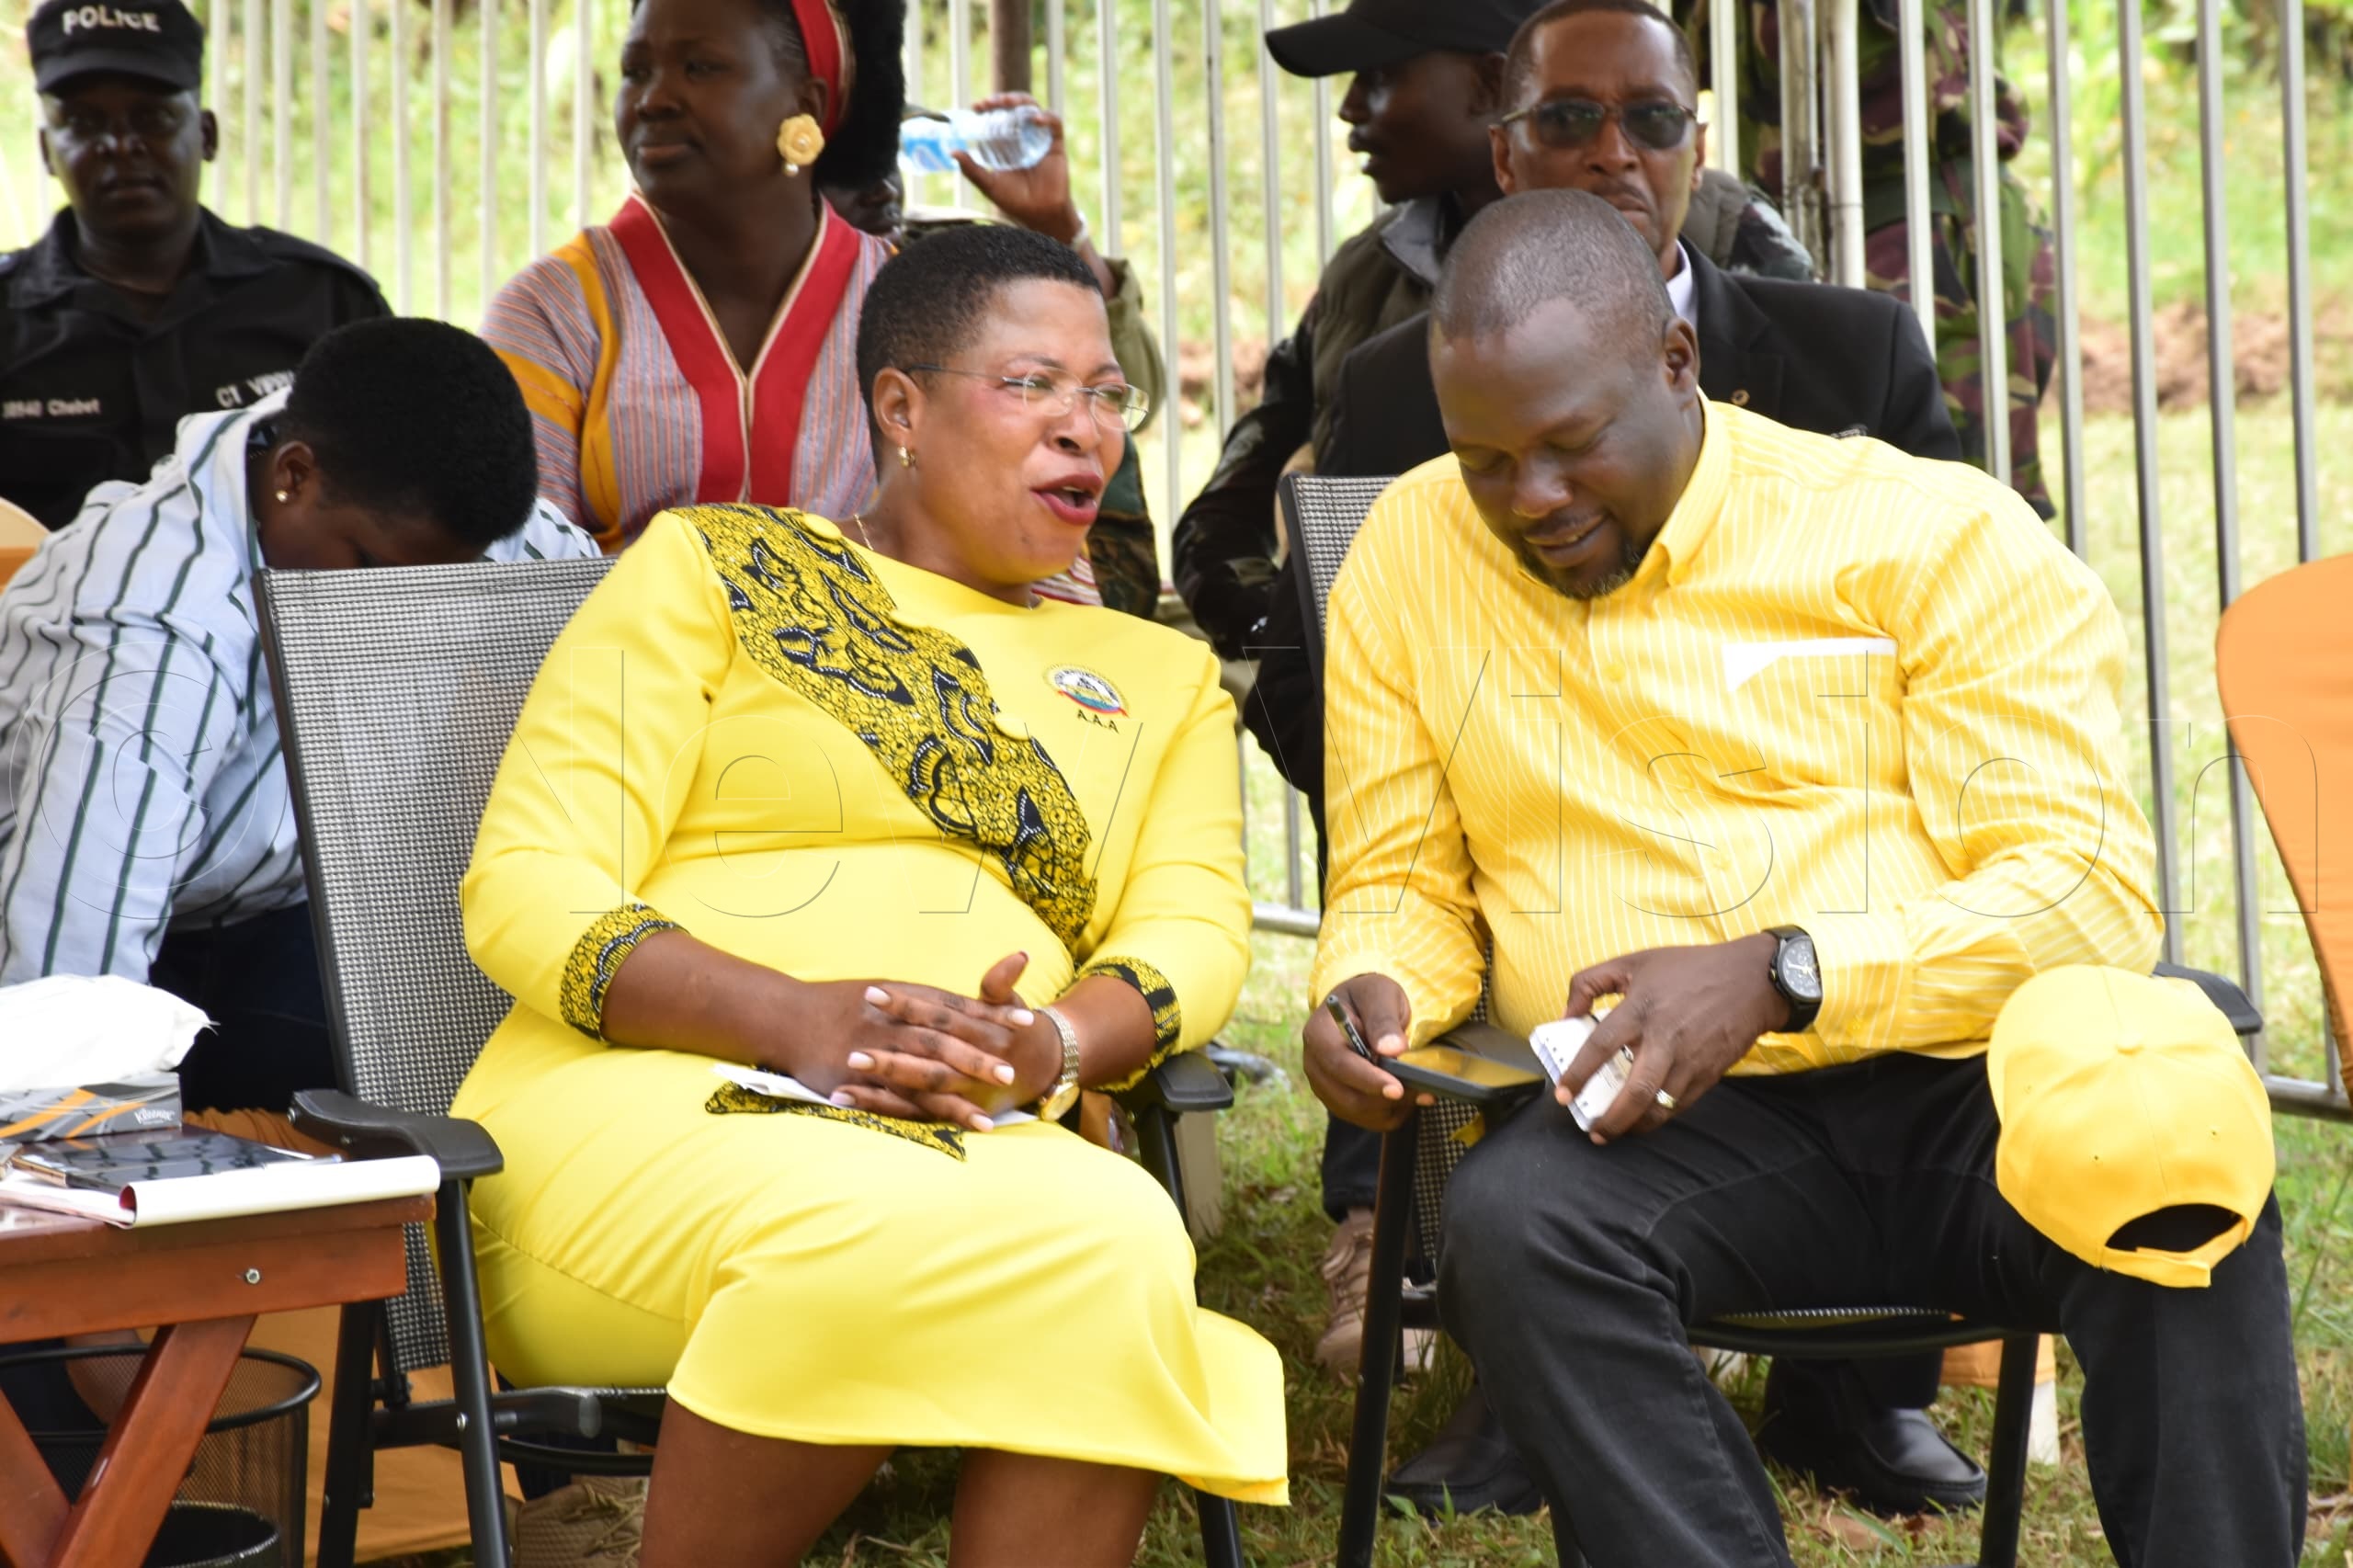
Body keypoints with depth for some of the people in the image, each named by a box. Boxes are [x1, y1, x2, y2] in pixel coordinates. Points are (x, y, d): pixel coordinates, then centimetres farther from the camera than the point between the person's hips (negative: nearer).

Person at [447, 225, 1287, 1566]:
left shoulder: (1162, 681, 25)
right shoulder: (715, 571, 12)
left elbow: (1194, 932, 10)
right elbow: (524, 895, 2)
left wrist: (1050, 1044, -15)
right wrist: (796, 1019, -17)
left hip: (979, 1150, 3)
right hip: (648, 1104, -2)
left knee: (1111, 1235, -35)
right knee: (869, 1242, -38)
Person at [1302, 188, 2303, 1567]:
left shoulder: (1937, 535, 1)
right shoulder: (1410, 556, 12)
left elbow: (2092, 888, -6)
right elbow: (1401, 880, 20)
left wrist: (1776, 977, -20)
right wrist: (1371, 990, -5)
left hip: (1971, 1088, -1)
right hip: (1666, 1130, 2)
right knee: (1510, 1219, -32)